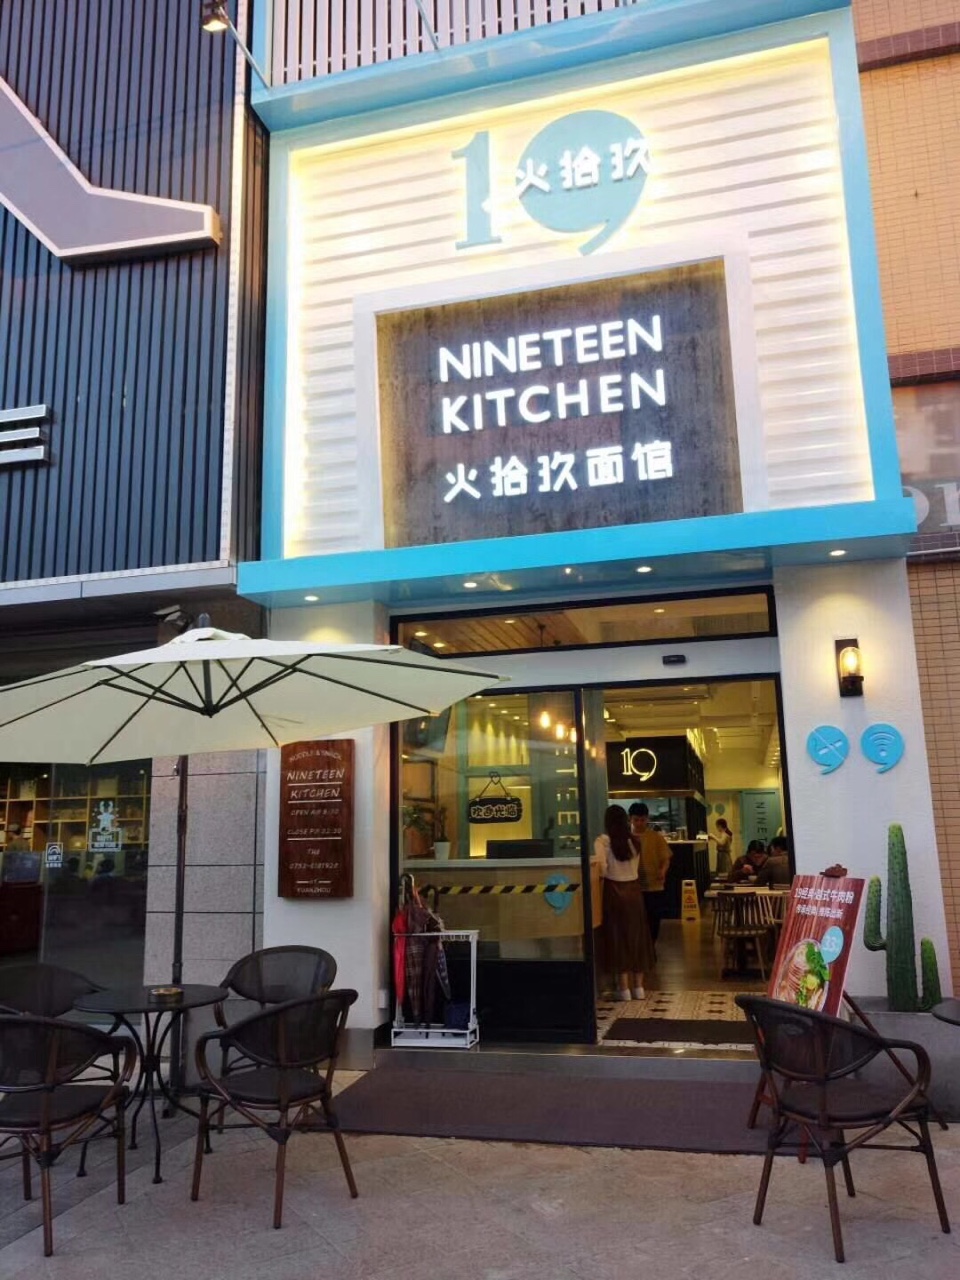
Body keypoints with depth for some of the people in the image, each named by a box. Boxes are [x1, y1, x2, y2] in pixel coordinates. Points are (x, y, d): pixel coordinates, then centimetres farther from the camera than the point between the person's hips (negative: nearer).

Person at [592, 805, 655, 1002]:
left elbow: (603, 869, -21)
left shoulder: (603, 841, -9)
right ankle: (638, 986, 17)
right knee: (636, 935, 12)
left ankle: (624, 988, 4)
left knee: (618, 936, 3)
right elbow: (636, 867, 5)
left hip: (614, 891, -4)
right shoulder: (633, 841, 5)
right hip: (634, 890, 4)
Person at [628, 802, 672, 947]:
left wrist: (663, 870, -22)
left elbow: (665, 859, -2)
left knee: (653, 920, 8)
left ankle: (651, 947, 28)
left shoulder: (655, 837, -2)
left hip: (653, 886, 0)